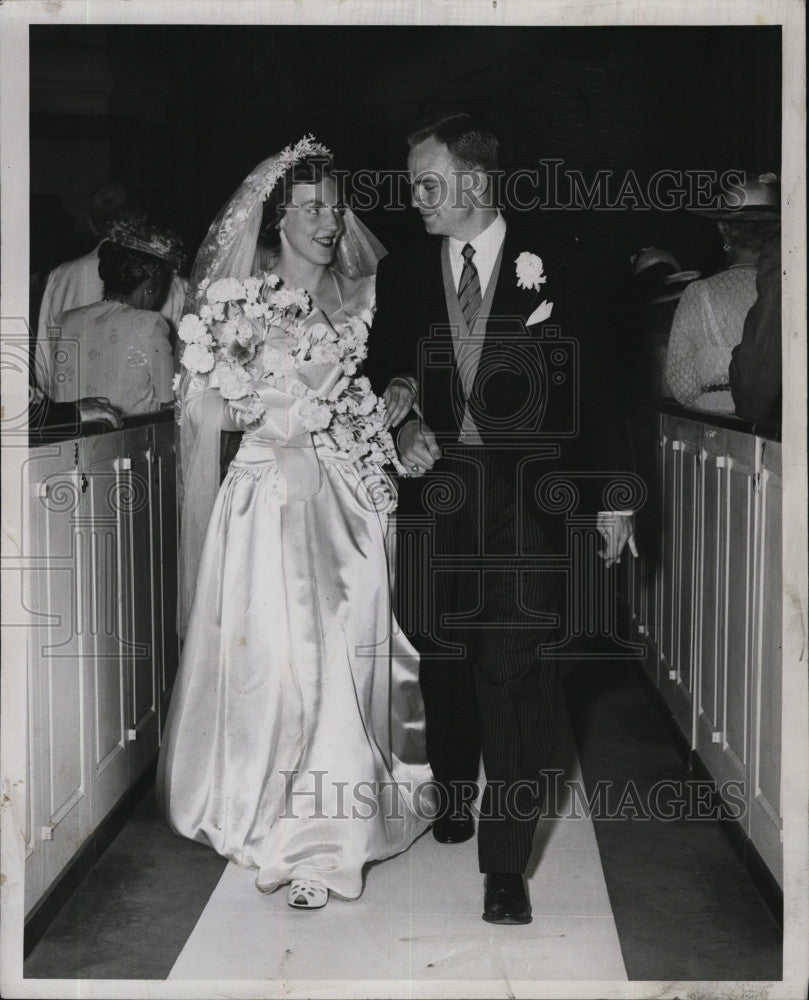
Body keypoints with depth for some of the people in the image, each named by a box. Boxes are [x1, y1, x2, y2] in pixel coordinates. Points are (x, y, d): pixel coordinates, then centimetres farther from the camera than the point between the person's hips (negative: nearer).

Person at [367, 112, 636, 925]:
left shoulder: (552, 273, 1)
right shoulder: (401, 273, 8)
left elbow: (590, 392, 5)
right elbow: (382, 375, 12)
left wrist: (606, 497, 5)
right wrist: (404, 425, -10)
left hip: (522, 502, -3)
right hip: (434, 492, 3)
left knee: (515, 675, -6)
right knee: (444, 663, 13)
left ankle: (505, 862, -1)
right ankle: (453, 794, 37)